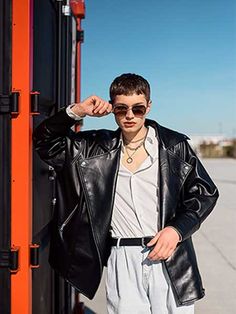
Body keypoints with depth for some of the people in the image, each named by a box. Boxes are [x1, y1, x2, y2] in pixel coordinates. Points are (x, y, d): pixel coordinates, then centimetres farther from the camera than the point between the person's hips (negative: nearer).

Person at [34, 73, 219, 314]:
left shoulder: (174, 145, 2)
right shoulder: (99, 147, 7)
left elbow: (204, 193, 4)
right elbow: (45, 140, 11)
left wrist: (176, 229, -9)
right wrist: (77, 111, -4)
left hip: (170, 258, -1)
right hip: (121, 257, 1)